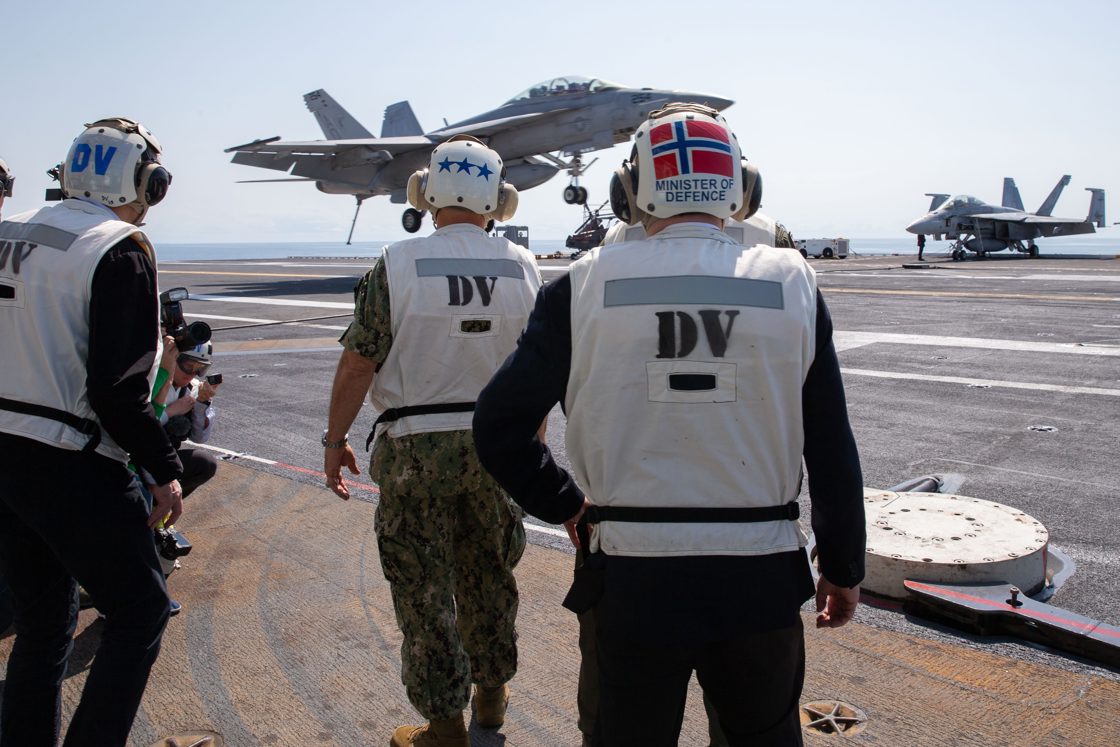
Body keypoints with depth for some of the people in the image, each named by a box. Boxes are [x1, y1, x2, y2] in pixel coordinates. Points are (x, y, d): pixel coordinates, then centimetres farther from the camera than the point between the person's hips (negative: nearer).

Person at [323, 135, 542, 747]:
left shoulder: (398, 265, -12)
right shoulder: (524, 268, -1)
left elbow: (358, 363, -11)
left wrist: (335, 438, 2)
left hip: (417, 445, -4)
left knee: (424, 588, 9)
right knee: (488, 575, 21)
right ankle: (492, 693, 38)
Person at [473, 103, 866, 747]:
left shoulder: (587, 287, -8)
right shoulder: (792, 284, -5)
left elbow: (499, 425, -6)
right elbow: (833, 452, -2)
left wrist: (564, 504, 9)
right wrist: (844, 568, 11)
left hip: (633, 579, 0)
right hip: (760, 581, 1)